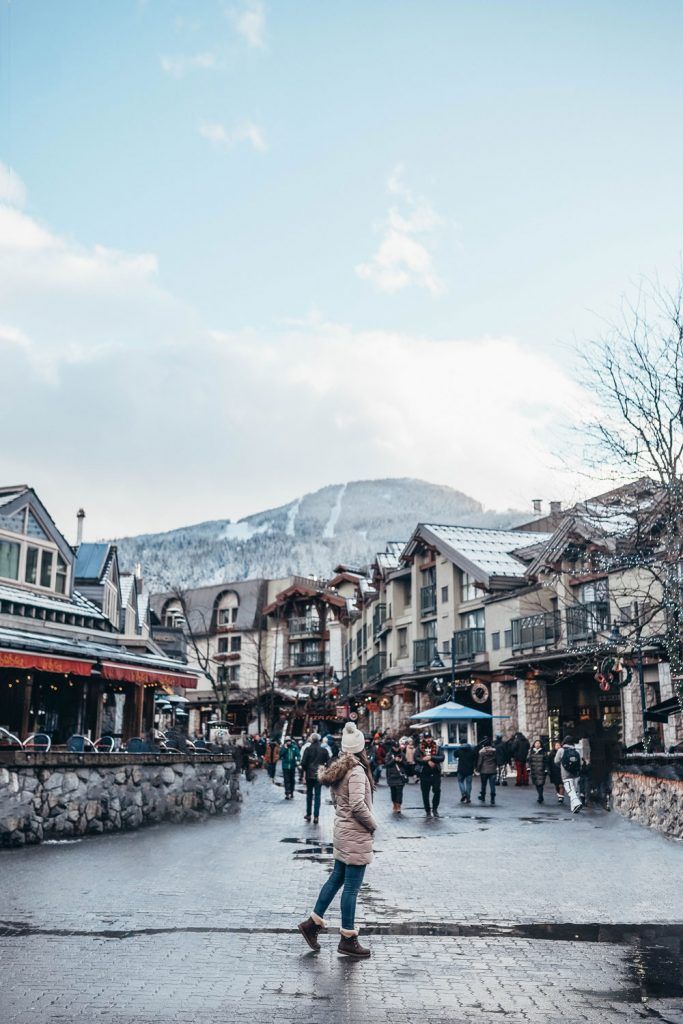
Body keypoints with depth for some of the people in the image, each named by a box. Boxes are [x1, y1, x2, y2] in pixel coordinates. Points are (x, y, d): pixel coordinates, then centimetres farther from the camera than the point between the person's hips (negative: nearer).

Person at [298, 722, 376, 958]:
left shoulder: (337, 769, 8)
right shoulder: (356, 770, -19)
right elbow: (358, 804, -26)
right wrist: (372, 824, -13)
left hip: (342, 830, 9)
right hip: (356, 835, -9)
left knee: (336, 879, 19)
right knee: (352, 887, -1)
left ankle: (313, 923, 24)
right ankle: (348, 939, 7)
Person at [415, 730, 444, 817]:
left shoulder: (436, 747, 5)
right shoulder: (420, 748, 3)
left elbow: (442, 757, -6)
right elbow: (416, 758, -10)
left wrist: (431, 758, -17)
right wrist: (427, 762, -16)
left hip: (436, 773, 0)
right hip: (424, 774, 0)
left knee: (437, 791, -8)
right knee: (425, 793, 6)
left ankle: (435, 808, 12)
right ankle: (428, 811, 20)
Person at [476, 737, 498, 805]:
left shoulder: (482, 751, -10)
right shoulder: (494, 750, -2)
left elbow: (479, 761, -7)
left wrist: (478, 769, 6)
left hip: (484, 771, -1)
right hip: (493, 771, 1)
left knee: (483, 785, 16)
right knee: (492, 786, 0)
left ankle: (483, 798, 29)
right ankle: (492, 801, -4)